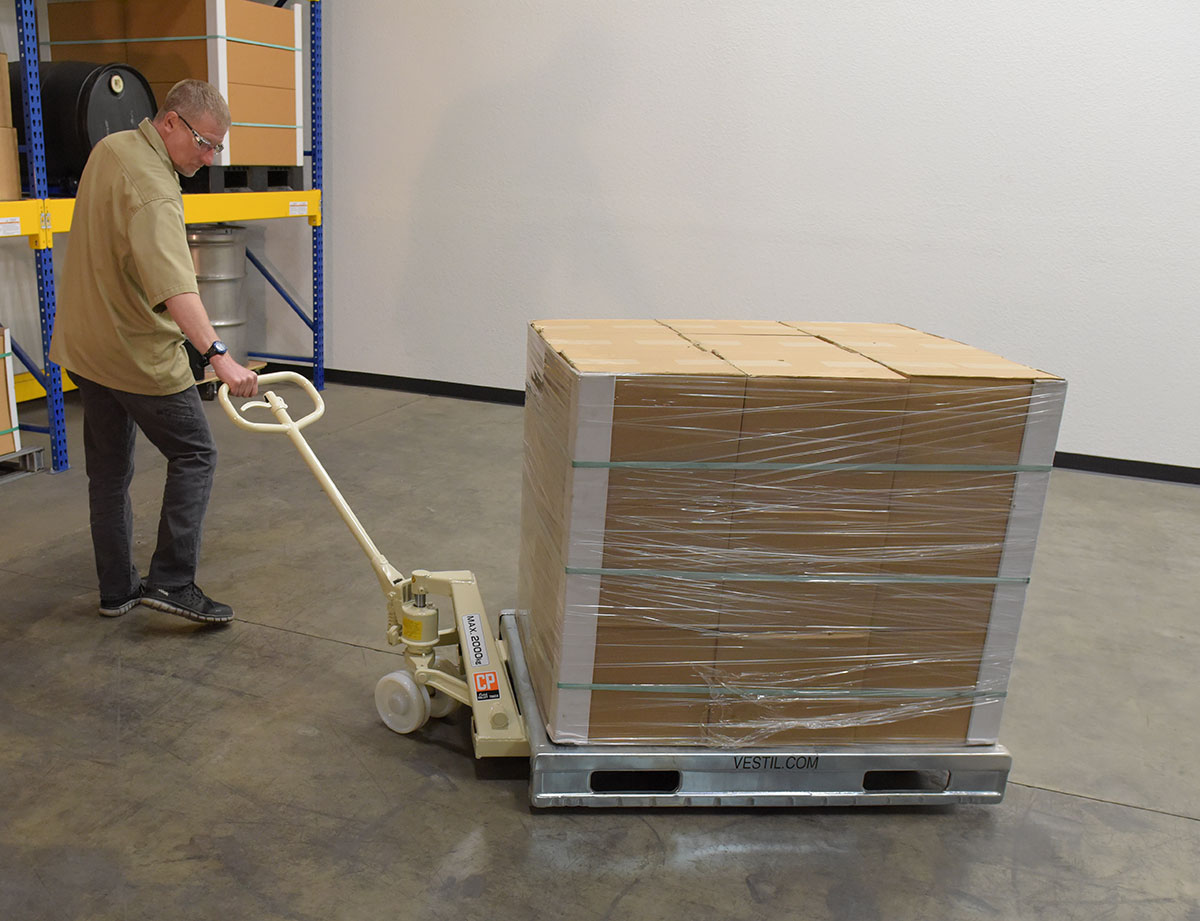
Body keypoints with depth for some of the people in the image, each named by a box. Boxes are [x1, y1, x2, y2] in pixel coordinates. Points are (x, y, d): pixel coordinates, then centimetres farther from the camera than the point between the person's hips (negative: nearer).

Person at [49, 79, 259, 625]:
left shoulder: (110, 149, 9)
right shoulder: (152, 187, -23)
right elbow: (174, 286, -39)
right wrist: (219, 356, -47)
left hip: (85, 346, 9)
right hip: (139, 355, -9)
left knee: (109, 471, 13)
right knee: (193, 456, 2)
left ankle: (117, 590, 22)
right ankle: (171, 581, -1)